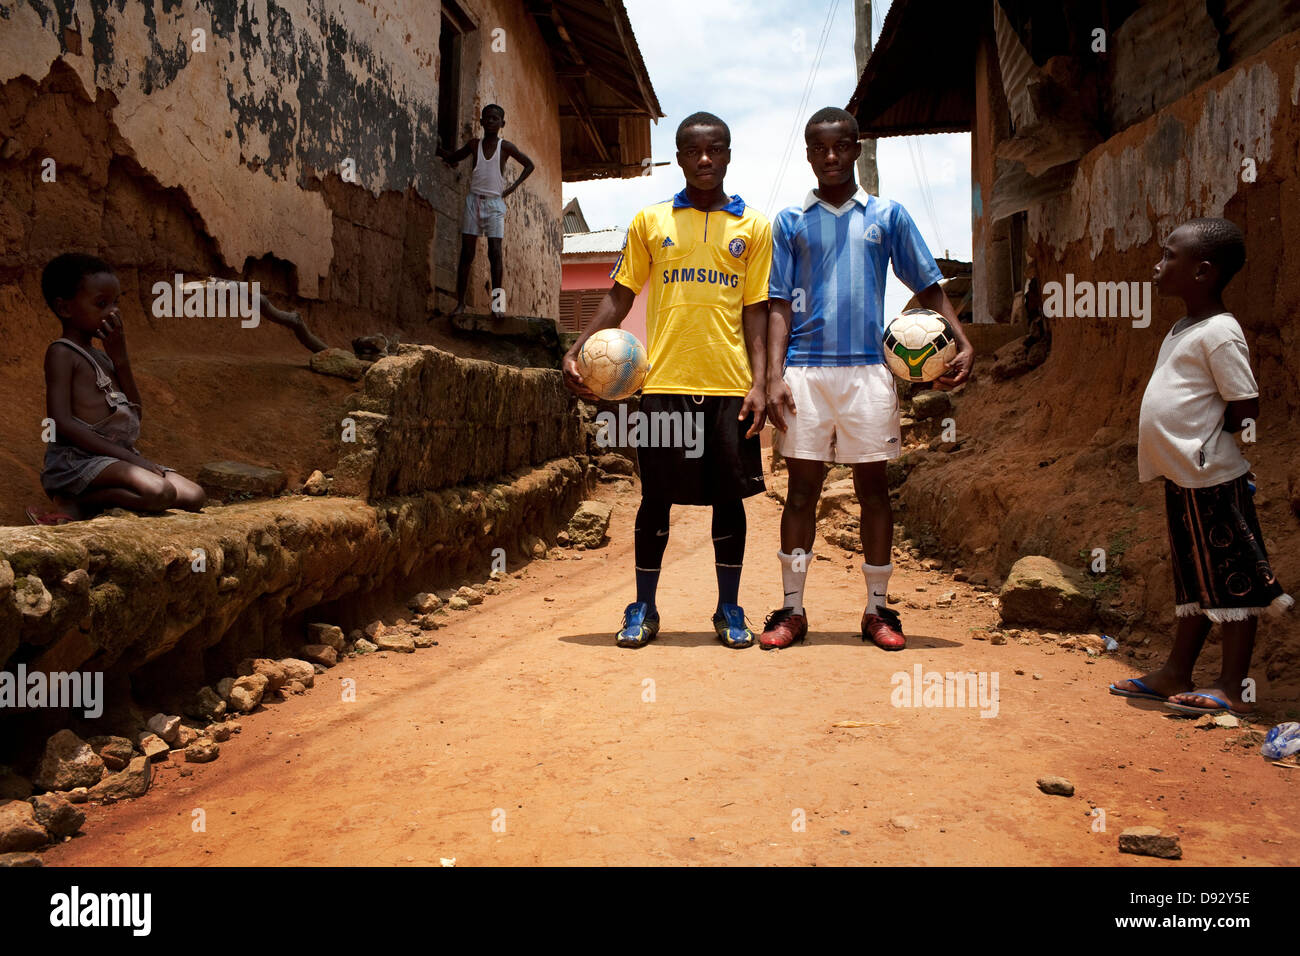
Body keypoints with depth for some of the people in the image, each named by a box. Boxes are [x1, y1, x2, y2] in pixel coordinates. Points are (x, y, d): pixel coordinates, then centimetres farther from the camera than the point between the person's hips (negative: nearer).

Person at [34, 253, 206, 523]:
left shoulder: (101, 355, 20)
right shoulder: (62, 353, -5)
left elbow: (134, 413, 15)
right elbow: (62, 422, -16)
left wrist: (120, 358, 5)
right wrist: (126, 455, -20)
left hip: (116, 458, 9)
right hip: (76, 459, -9)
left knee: (194, 496, -5)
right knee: (160, 492, -31)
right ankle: (77, 504, -9)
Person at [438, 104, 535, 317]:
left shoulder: (505, 146, 1)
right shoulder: (474, 144, 7)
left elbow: (529, 165, 9)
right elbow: (454, 157, 22)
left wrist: (514, 186, 1)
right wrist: (440, 149, 6)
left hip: (494, 203, -2)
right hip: (474, 201, 2)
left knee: (495, 252, -10)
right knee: (467, 253, -1)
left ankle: (496, 302, -10)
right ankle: (460, 302, 0)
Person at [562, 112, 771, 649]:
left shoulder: (753, 226, 10)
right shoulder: (650, 222, 10)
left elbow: (756, 309, 6)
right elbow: (619, 297, 11)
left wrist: (760, 382, -3)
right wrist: (577, 351, -1)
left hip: (730, 383, 1)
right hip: (664, 382, 0)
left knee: (730, 496, 5)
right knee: (657, 498, 3)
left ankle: (729, 610, 19)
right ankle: (643, 610, 17)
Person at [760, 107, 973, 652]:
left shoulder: (887, 216, 11)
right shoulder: (791, 221, 10)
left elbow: (927, 286, 10)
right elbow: (780, 304, 6)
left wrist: (963, 343, -4)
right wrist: (774, 376, -5)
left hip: (868, 370, 0)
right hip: (805, 371, 0)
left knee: (873, 487, 4)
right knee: (802, 488, 2)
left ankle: (877, 610, 15)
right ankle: (792, 610, 10)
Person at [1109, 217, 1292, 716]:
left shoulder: (1219, 333, -14)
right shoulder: (1184, 328, 15)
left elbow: (1245, 408, -16)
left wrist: (1203, 445, -5)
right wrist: (1179, 450, 10)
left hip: (1212, 479, -10)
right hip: (1184, 478, 10)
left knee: (1230, 581, 1)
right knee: (1194, 580, 17)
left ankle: (1233, 688, 9)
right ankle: (1176, 675, 26)